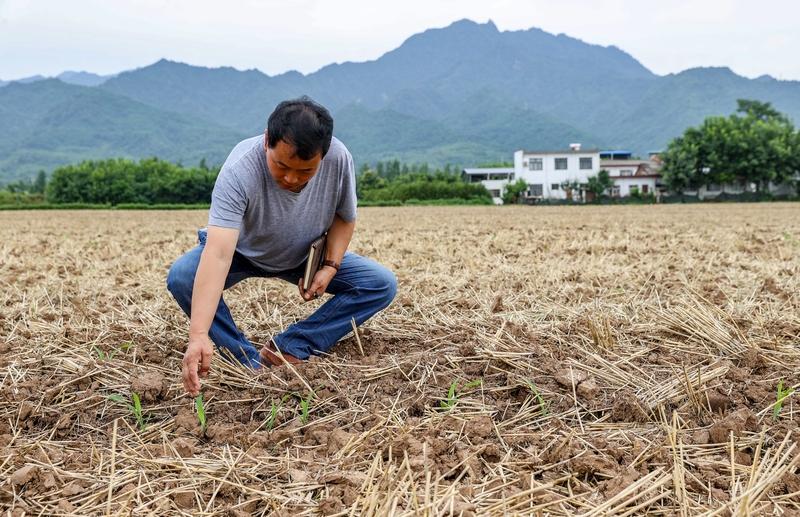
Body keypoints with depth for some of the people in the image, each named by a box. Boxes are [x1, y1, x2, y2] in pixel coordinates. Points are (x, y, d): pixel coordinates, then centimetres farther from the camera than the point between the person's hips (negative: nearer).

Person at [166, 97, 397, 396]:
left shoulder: (340, 159, -28)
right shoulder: (240, 170, -40)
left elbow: (343, 217, -7)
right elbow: (218, 255, -49)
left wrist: (330, 267, -23)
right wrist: (198, 335, -58)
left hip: (308, 256, 3)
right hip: (243, 252, -3)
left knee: (383, 284, -15)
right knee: (181, 277, -31)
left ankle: (292, 347, -15)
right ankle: (247, 360, -18)